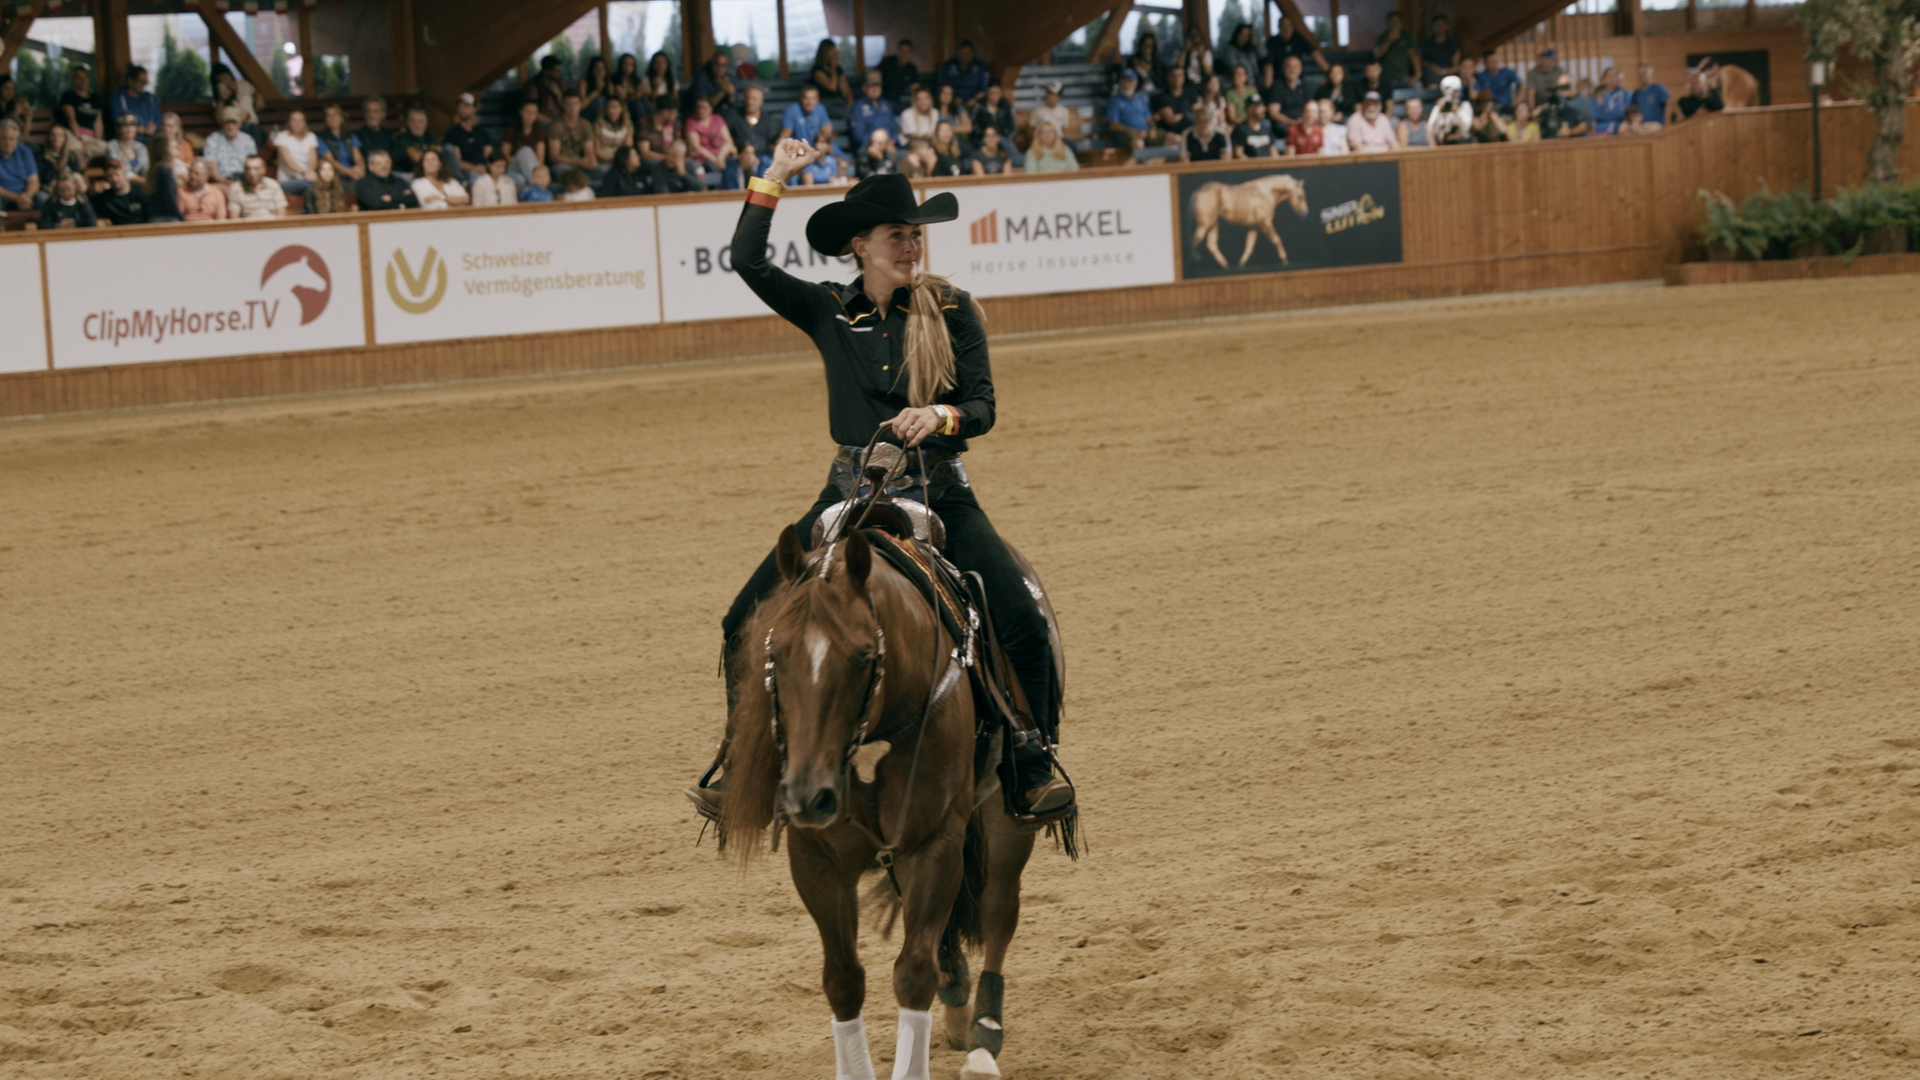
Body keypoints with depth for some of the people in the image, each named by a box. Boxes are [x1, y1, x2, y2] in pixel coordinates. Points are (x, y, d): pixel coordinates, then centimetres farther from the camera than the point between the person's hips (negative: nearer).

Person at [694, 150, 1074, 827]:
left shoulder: (952, 309, 1)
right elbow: (747, 262, -3)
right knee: (749, 623, -7)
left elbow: (983, 408, -2)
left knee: (1022, 623, -19)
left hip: (939, 494, -2)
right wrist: (774, 180, -4)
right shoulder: (829, 313, 7)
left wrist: (939, 416, -23)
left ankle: (1032, 768, -2)